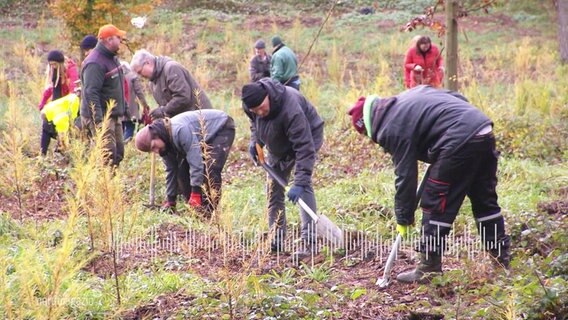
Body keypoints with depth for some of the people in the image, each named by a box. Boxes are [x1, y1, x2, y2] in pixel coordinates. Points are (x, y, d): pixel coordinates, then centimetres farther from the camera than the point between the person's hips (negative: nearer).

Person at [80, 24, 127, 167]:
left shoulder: (112, 58, 13)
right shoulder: (95, 63, -19)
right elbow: (91, 93, -26)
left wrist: (121, 110, 23)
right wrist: (98, 120, -30)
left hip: (114, 116, 10)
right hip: (100, 117, -10)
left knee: (118, 152, 11)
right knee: (108, 154, -16)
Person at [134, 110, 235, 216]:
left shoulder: (180, 130, -39)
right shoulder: (165, 145, -9)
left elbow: (195, 161, -39)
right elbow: (171, 171, 3)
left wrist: (195, 193, -37)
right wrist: (170, 201, 3)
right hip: (205, 139, 9)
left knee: (210, 170, -25)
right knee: (182, 170, 0)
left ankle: (209, 211, -19)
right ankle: (193, 208, 8)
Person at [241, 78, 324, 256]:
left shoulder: (291, 109, -43)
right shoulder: (249, 104, -21)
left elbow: (304, 148, -42)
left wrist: (299, 183, -45)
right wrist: (255, 141, -9)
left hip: (308, 136, -7)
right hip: (279, 146, 7)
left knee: (304, 186, -21)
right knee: (274, 188, 6)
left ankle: (308, 241, -24)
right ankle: (276, 240, 14)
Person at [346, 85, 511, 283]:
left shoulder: (393, 129, -3)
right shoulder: (408, 97, 22)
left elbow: (405, 176, -2)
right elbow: (458, 98, 25)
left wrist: (404, 218, 7)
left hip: (460, 141, -9)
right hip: (485, 132, 9)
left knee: (434, 204, 2)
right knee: (484, 199, 21)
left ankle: (429, 267, 6)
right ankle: (502, 255, 30)